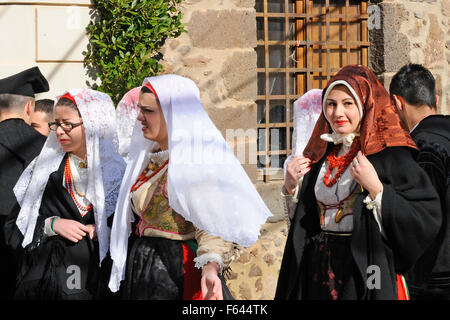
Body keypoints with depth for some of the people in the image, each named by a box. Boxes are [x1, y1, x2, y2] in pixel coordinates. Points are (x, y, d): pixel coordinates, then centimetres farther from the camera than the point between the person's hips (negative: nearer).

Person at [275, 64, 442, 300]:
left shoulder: (390, 155, -9)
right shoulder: (320, 154, 10)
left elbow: (428, 219, -17)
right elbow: (302, 217, 15)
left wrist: (375, 188, -22)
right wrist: (290, 186, -2)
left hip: (365, 273, -5)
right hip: (318, 271, 5)